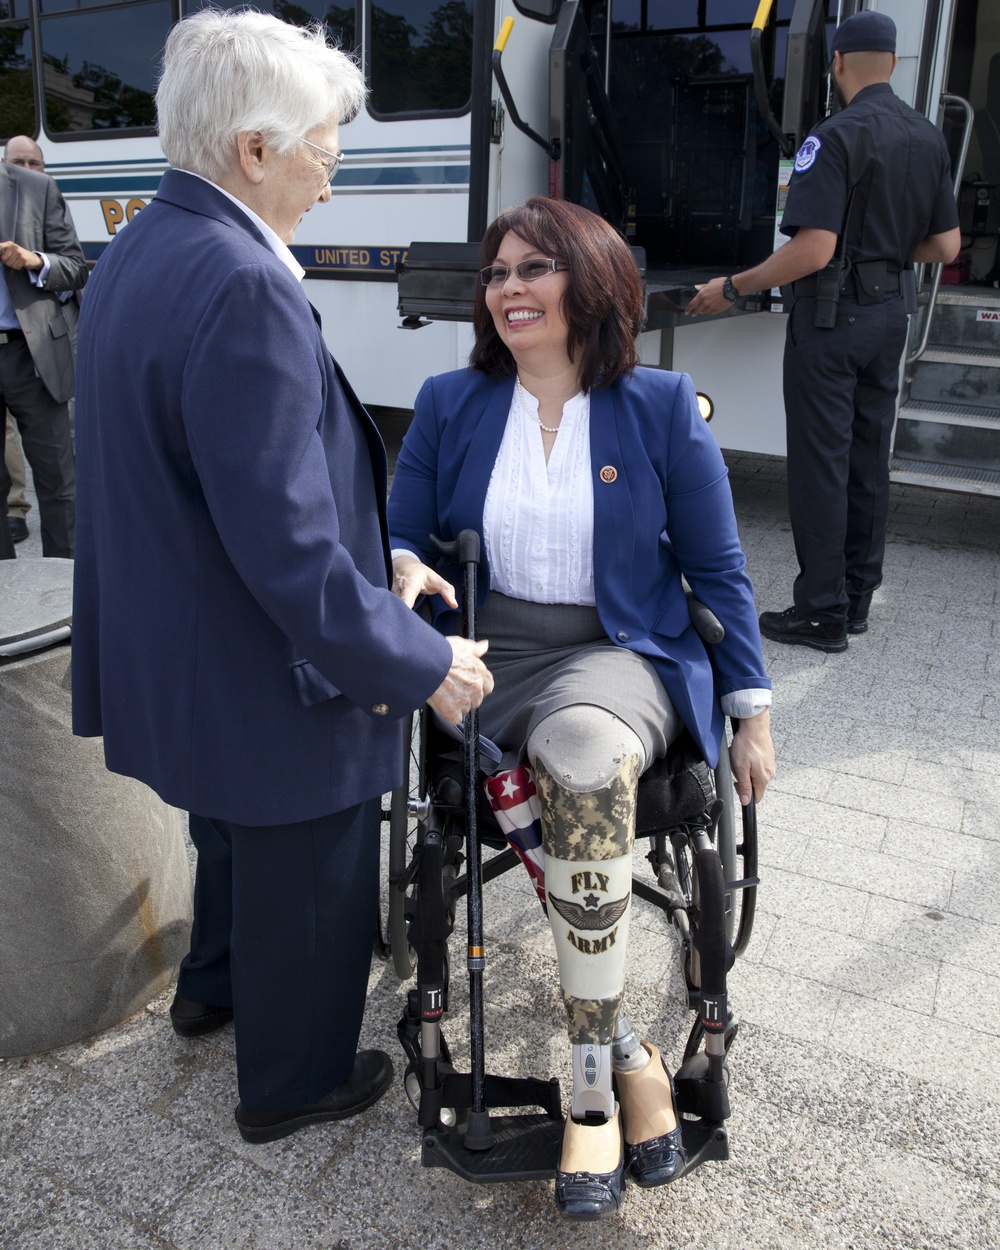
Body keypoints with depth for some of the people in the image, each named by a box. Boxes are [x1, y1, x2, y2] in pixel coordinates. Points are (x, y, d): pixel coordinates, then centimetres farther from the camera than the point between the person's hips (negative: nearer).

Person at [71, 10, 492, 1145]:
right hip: (271, 684, -9)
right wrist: (421, 666, -20)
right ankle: (292, 1082, 42)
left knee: (236, 837, 33)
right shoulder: (244, 289, -28)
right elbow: (288, 547, -30)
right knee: (309, 888, 16)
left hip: (174, 660, 9)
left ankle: (213, 987, 59)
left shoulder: (129, 257, 3)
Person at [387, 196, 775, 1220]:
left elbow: (717, 571, 7)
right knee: (587, 767, -31)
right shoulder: (450, 405, 8)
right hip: (491, 659, 2)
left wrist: (752, 713, 4)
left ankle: (591, 1082, -20)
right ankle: (624, 1053, -11)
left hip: (622, 655, -1)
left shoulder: (661, 408, 4)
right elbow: (401, 532, 14)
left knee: (586, 748, -36)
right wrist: (405, 569, -12)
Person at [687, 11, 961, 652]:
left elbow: (814, 249, -24)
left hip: (832, 316, -8)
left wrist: (732, 288, -14)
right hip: (891, 312, 8)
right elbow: (946, 245, 11)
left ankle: (822, 612, 2)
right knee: (869, 460, 12)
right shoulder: (929, 138, 9)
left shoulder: (837, 136, -15)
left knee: (820, 463, -3)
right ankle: (858, 599, 21)